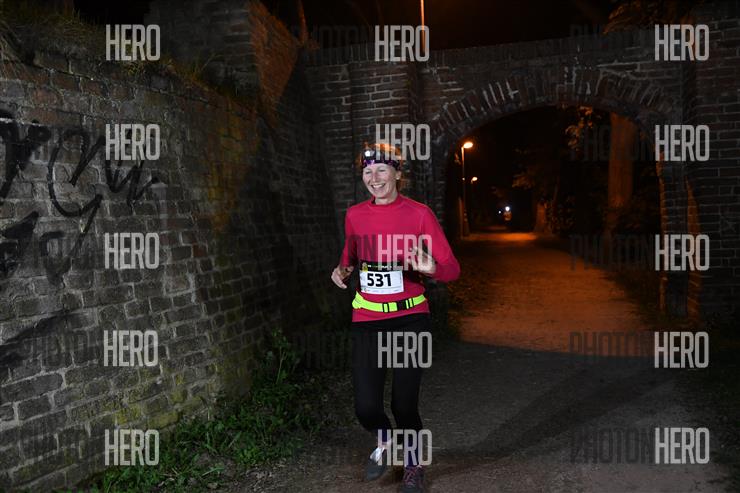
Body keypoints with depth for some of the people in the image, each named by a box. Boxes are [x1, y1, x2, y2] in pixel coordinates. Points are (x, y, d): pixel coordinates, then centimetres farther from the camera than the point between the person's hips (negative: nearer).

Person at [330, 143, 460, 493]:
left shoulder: (419, 214, -7)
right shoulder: (354, 215, 3)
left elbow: (452, 268, -9)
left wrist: (430, 268, -31)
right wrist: (342, 271, -3)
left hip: (410, 320, -2)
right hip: (367, 321, 3)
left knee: (404, 404, 1)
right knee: (366, 407, -2)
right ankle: (384, 441, 38)